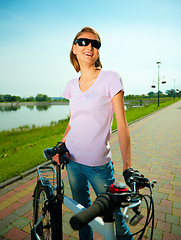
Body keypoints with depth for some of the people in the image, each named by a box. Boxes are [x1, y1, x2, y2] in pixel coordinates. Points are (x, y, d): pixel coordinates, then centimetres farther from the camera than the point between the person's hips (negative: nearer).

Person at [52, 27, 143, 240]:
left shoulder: (110, 78, -9)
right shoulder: (72, 85, 5)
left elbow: (121, 124, -12)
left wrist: (127, 167, -17)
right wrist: (62, 144, -4)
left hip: (98, 165, -4)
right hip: (72, 160, 5)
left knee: (113, 219, 9)